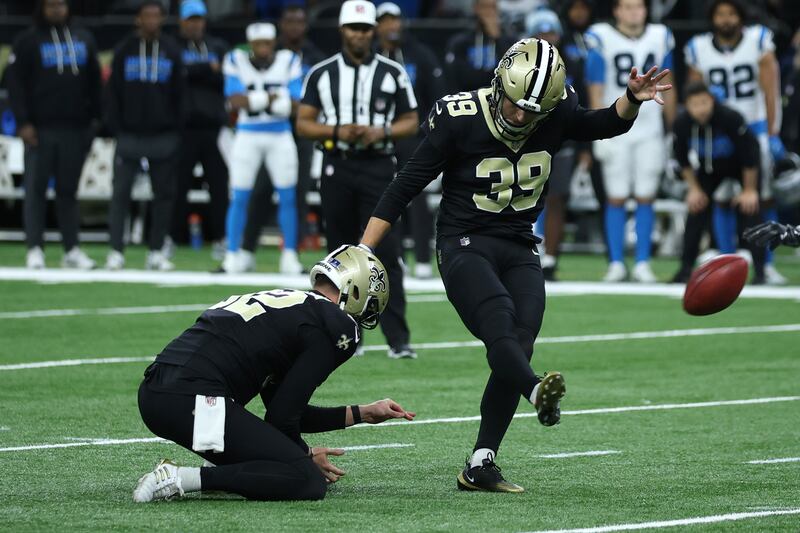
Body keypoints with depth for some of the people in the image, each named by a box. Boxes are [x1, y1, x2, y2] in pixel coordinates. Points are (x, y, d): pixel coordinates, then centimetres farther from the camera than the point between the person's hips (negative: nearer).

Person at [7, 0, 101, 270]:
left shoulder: (83, 39, 14)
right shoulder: (28, 41, 2)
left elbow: (94, 83, 17)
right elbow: (16, 85, -3)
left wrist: (98, 118, 9)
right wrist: (23, 123, -11)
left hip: (76, 129, 3)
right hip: (41, 128, -3)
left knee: (68, 189, 6)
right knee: (36, 188, -3)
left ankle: (72, 250, 8)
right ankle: (35, 249, -2)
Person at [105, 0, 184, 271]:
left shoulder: (171, 50, 7)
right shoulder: (124, 50, 5)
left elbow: (179, 94, 7)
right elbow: (113, 93, 6)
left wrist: (177, 130, 1)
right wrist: (115, 127, -2)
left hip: (163, 135, 1)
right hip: (130, 134, -1)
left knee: (164, 193, 2)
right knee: (120, 192, -5)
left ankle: (156, 253, 7)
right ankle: (116, 251, -3)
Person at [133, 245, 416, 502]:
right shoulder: (336, 327, -2)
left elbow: (281, 408, 31)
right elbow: (282, 416, -4)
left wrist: (362, 414, 39)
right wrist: (306, 455, 16)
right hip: (194, 403, -10)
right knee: (309, 482, -11)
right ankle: (183, 478, -19)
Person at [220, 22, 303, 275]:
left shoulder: (289, 62, -3)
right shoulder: (237, 62, -4)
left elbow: (293, 104, -9)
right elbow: (235, 101, -14)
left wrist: (254, 100, -19)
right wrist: (270, 97, -19)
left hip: (280, 137, 1)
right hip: (247, 136, -1)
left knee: (287, 197, 1)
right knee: (239, 197, 0)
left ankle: (290, 257, 11)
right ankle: (233, 256, 8)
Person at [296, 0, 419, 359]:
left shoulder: (393, 74, 4)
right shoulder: (322, 74, 5)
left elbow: (410, 123, 8)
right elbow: (303, 124, 5)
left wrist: (382, 132, -11)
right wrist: (336, 131, -12)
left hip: (378, 167, -1)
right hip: (337, 168, 1)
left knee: (386, 252, -10)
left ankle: (398, 338, -12)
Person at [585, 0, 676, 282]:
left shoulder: (660, 38, 5)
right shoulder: (602, 40, -5)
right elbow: (596, 92, -4)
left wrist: (673, 129, 13)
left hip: (650, 132, 2)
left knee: (645, 198, 1)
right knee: (616, 198, -1)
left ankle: (642, 264, 7)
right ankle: (616, 264, 6)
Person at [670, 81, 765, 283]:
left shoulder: (731, 118, -35)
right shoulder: (682, 124, -24)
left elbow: (749, 154, -24)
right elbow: (683, 160, -5)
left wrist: (749, 190, -17)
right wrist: (694, 189, -3)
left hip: (740, 166, -3)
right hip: (709, 169, 3)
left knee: (750, 210, -15)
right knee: (696, 210, -7)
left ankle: (759, 270, -11)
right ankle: (686, 268, 3)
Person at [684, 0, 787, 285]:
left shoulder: (758, 40, -10)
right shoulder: (699, 48, -3)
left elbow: (770, 89, -8)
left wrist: (773, 134, -12)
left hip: (755, 127, -2)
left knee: (764, 198, -3)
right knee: (722, 200, -1)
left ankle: (767, 265, 4)